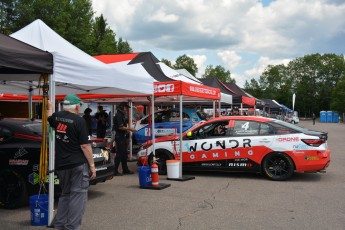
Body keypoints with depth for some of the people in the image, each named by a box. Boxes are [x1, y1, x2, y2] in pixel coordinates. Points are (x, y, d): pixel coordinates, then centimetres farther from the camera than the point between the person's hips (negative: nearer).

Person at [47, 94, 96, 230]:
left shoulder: (56, 117, 5)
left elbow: (49, 118, 31)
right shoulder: (79, 121, -11)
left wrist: (49, 107, 50)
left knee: (65, 194, 19)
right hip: (78, 164, -6)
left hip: (61, 165, 6)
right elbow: (85, 146, -13)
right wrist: (92, 165, -7)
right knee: (78, 195, -1)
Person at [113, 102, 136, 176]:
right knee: (119, 154, -7)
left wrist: (128, 130, 13)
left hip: (122, 136, 10)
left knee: (124, 154, 15)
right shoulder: (118, 115, -16)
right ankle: (115, 171, -2)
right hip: (119, 137, -10)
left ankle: (125, 169, 23)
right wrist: (130, 129, -17)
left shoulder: (122, 115, 16)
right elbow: (120, 127, -23)